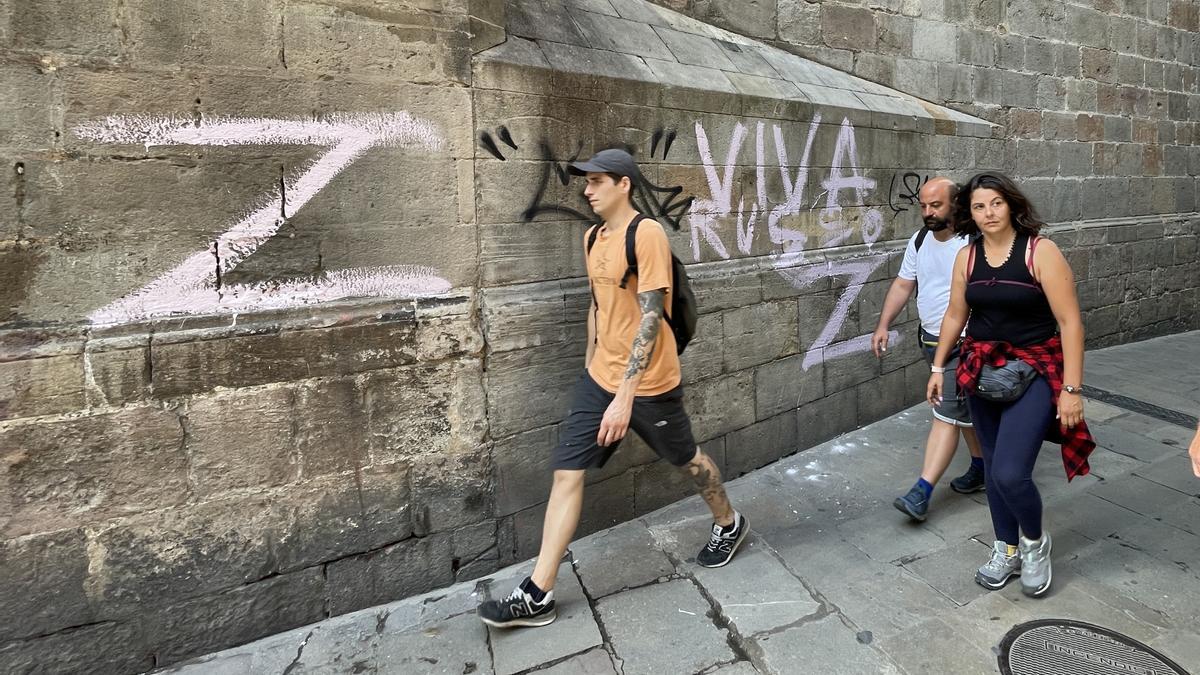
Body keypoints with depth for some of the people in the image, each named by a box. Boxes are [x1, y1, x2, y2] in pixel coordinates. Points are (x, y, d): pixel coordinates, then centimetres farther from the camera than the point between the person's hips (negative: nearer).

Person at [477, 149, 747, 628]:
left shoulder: (647, 234, -16)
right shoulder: (592, 237, 8)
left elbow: (650, 316, -22)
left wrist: (625, 394, -26)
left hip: (647, 383, -7)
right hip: (598, 378, 7)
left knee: (687, 459, 15)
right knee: (566, 473, 1)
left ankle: (730, 525, 45)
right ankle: (537, 595, 9)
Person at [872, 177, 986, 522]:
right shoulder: (919, 240, 5)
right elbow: (903, 285, 11)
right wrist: (883, 325, 5)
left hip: (963, 344, -7)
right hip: (930, 339, 7)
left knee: (946, 414, -7)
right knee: (965, 410, 20)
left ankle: (922, 491, -5)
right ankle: (981, 468, 37)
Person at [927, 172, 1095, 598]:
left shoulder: (1040, 251, -12)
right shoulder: (967, 256, 2)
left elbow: (1070, 322, -13)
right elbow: (955, 316, 12)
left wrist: (1071, 388, -16)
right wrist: (938, 367, 14)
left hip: (1034, 371, -4)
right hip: (981, 371, 5)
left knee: (1010, 473, -14)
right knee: (994, 469, 13)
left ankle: (1035, 542, 18)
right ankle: (1007, 549, 34)